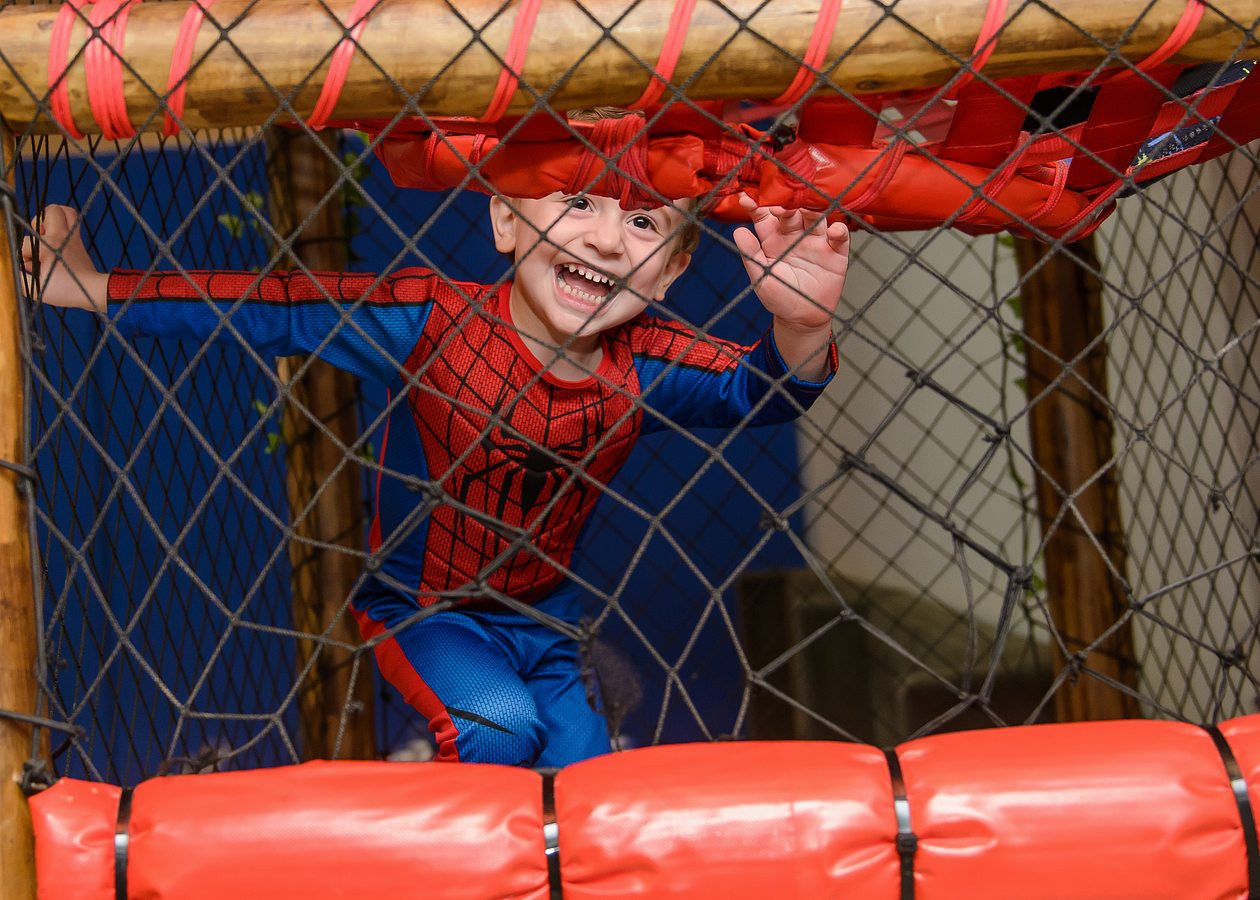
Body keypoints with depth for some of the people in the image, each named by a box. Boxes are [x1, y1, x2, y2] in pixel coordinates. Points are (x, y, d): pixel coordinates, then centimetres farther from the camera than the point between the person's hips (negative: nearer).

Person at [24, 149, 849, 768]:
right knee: (497, 728, -29)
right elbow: (272, 310, -23)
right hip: (421, 606, -4)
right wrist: (95, 289, -26)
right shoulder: (432, 321, -27)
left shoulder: (647, 364, -18)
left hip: (549, 618, 4)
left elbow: (764, 391, -25)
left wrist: (801, 324, -50)